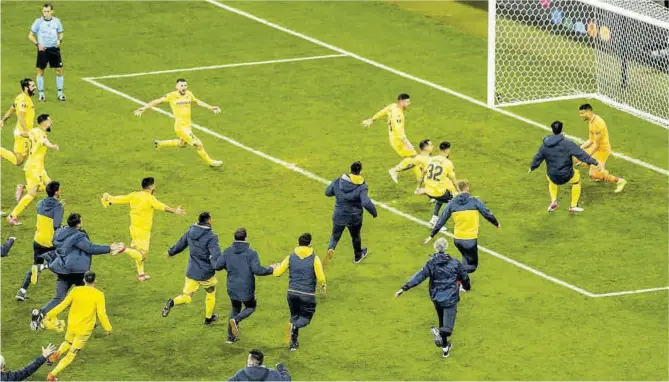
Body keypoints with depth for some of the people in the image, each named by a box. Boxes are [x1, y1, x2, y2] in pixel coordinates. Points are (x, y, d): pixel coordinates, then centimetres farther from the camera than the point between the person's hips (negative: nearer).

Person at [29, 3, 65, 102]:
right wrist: (37, 44, -12)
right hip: (43, 49, -1)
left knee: (59, 70, 1)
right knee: (40, 71, 2)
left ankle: (60, 93, 13)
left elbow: (60, 34, 13)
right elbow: (30, 36, 1)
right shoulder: (38, 22, -5)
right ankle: (41, 94, 14)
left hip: (54, 49, 2)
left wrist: (60, 40, -8)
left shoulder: (56, 21, 1)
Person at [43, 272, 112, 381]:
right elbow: (101, 314, -14)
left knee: (68, 343, 35)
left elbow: (63, 305, -2)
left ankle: (57, 353, 9)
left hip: (71, 326, 3)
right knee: (71, 355, 5)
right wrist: (108, 328, -1)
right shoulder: (99, 295, -13)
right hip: (85, 330, -3)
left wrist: (49, 315, 9)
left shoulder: (76, 290, -5)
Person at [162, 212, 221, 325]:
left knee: (187, 297, 12)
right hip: (206, 273, -4)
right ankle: (208, 318, 37)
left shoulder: (190, 232, -1)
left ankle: (172, 302, -19)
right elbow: (216, 256, -30)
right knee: (211, 293, 24)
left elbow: (180, 244, 15)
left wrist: (170, 252, 33)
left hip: (191, 272, 4)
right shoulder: (211, 237, -21)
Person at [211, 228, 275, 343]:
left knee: (235, 309, 24)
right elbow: (257, 270, -22)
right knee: (251, 307, 21)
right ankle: (236, 320, -8)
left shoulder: (228, 251, -3)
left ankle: (231, 337, 20)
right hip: (246, 289, -4)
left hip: (232, 289, 4)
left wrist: (212, 258, 21)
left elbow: (217, 266, 0)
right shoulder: (251, 253, -16)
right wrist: (271, 269, -6)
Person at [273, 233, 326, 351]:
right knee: (306, 318, 11)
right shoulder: (314, 258, -8)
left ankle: (294, 343, 18)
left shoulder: (290, 257, 0)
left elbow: (277, 273, 3)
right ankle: (293, 326, -22)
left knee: (295, 316, 21)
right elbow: (321, 278, -13)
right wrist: (323, 287, 9)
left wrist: (275, 268, 27)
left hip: (292, 292, 3)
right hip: (308, 294, -3)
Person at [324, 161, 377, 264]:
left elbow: (327, 192, 3)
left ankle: (330, 249, -12)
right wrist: (374, 212, -14)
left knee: (335, 235, 19)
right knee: (355, 236, 25)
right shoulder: (361, 186, -21)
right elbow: (366, 203, -30)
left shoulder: (338, 181, -11)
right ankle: (357, 256, 46)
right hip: (354, 217, -1)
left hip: (339, 216, 1)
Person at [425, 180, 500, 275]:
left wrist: (431, 235, 13)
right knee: (472, 265, 5)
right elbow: (487, 214, 0)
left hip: (457, 239, 4)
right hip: (471, 239, -4)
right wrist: (497, 224, 19)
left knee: (466, 259, 31)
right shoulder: (474, 201, -8)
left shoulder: (452, 203, 1)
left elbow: (441, 220, 5)